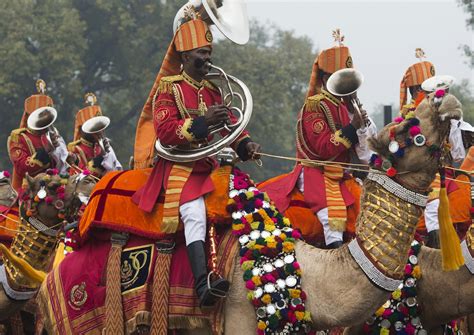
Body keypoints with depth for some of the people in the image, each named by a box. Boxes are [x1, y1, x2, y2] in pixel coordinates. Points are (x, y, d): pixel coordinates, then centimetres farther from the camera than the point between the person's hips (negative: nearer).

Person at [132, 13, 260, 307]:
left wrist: (245, 144, -4)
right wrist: (203, 121, -24)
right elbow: (164, 130, -15)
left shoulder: (212, 90, 18)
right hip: (178, 165, -8)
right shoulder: (169, 88, -3)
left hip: (210, 163, 8)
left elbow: (230, 124, 18)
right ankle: (203, 283, -42)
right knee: (195, 212, -29)